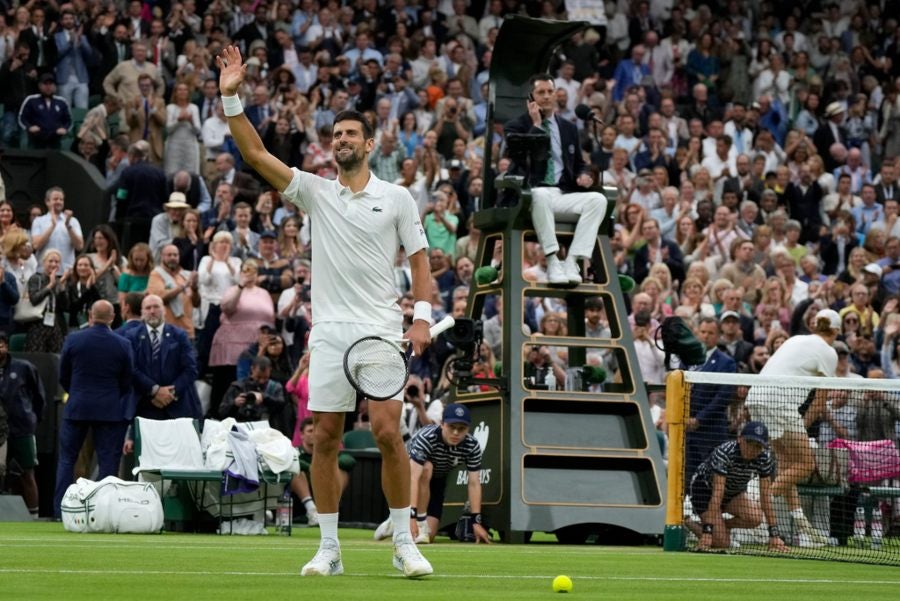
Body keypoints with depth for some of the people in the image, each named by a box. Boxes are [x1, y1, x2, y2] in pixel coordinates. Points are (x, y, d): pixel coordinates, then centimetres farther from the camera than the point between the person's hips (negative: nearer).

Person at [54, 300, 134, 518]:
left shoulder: (73, 340, -5)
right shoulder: (123, 345, -6)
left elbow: (63, 376, 3)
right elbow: (127, 380, 1)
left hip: (77, 408, 0)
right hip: (110, 409, 0)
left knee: (67, 458, 9)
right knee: (108, 461, 3)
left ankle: (60, 509, 5)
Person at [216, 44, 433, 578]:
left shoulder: (397, 198, 5)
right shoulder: (315, 192, 8)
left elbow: (419, 259, 6)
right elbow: (255, 153, 2)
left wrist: (423, 316, -7)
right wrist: (232, 99, -9)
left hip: (382, 331, -2)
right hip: (331, 332, 2)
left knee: (388, 431, -11)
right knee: (326, 438, 1)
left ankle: (404, 543, -2)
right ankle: (329, 548, 7)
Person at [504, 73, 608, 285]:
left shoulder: (569, 128, 20)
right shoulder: (516, 126, 6)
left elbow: (578, 164, 24)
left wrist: (583, 176, -1)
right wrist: (536, 124, -8)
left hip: (563, 195, 4)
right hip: (531, 194, -4)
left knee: (598, 199, -25)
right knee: (541, 195, -41)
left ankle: (572, 261, -31)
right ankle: (552, 261, -37)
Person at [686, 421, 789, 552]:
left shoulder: (764, 458, -19)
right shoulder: (725, 452, -33)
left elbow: (766, 497, -19)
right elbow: (716, 496, -38)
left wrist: (774, 535, -25)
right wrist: (707, 531, -42)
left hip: (733, 492, 5)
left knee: (755, 518, -27)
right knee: (721, 543, -18)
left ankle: (722, 525, 3)